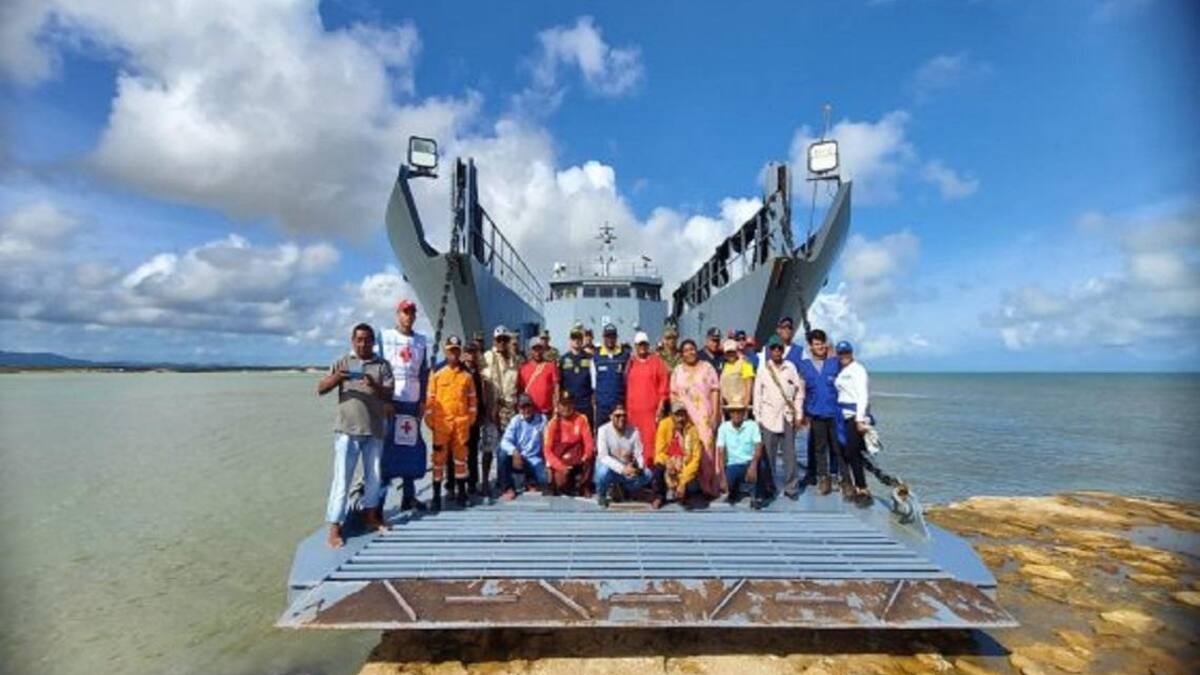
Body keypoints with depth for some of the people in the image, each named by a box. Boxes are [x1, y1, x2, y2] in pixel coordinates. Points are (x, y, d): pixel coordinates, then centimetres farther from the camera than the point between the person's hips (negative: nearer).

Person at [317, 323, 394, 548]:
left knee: (374, 475, 12)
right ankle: (335, 527, 4)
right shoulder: (342, 363, 5)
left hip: (374, 430, 2)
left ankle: (370, 515, 30)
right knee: (342, 477, -3)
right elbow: (320, 389, 0)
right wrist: (336, 378, -19)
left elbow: (389, 395, -3)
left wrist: (375, 386, -24)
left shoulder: (382, 365, 5)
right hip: (347, 429, -2)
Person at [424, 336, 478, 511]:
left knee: (460, 456, 10)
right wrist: (429, 420, -2)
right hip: (441, 422, -1)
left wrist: (471, 418, 7)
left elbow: (472, 399, 10)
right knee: (439, 457, 2)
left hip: (461, 422, 2)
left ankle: (461, 492, 22)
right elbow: (430, 399, 1)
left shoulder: (466, 376, 6)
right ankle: (436, 496, 10)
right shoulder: (437, 375, 1)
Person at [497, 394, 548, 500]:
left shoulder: (542, 419, -3)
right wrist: (514, 451, -35)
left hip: (534, 460, 0)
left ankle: (530, 482, 14)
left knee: (543, 478, -26)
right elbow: (505, 441, -15)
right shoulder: (515, 420, -4)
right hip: (517, 458, 0)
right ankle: (509, 488, -11)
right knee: (502, 454, -30)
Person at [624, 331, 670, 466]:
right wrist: (626, 407, 8)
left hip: (652, 409, -2)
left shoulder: (656, 361, 5)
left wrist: (661, 406, -3)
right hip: (633, 410, 2)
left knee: (650, 440, -8)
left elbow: (664, 385, 2)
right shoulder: (630, 363, 12)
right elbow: (626, 385, 13)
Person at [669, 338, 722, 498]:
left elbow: (715, 391, 1)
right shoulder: (677, 371, 12)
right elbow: (673, 395, 12)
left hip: (705, 416, -2)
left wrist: (715, 414, -7)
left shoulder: (707, 368, 5)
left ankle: (710, 485, 4)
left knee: (707, 447, -5)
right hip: (685, 417, 2)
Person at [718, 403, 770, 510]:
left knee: (761, 464, -35)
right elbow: (721, 452, -8)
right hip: (733, 465, 1)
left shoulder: (752, 425, -6)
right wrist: (722, 476, -19)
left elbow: (759, 447, -17)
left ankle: (759, 497, -7)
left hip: (750, 463, -1)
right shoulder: (723, 427, -4)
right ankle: (735, 489, 15)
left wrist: (753, 466, -35)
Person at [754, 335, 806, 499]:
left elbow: (799, 391, 5)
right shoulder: (762, 368, 1)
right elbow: (757, 394, 2)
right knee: (768, 454, 4)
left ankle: (791, 487, 16)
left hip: (788, 416, 1)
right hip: (768, 417, -1)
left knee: (790, 454, 5)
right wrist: (757, 417, -1)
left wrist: (799, 415, 2)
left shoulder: (790, 367, 2)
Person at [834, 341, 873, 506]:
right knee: (846, 453, 8)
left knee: (852, 453, -7)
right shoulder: (841, 372, 15)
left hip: (855, 416, -7)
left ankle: (863, 491, 1)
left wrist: (860, 419, -20)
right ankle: (858, 488, 17)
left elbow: (863, 395, -14)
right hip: (844, 416, 7)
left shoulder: (857, 370, -7)